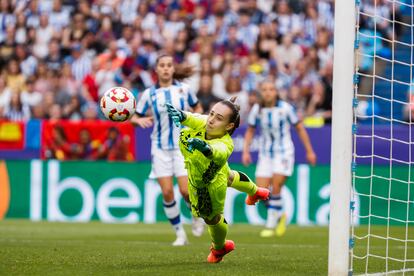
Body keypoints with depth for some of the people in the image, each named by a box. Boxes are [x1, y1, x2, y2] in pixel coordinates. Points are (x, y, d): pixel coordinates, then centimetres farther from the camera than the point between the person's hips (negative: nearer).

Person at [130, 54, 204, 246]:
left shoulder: (183, 89, 0)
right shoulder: (149, 94, -1)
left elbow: (197, 108, 15)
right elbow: (134, 116, 4)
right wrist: (139, 120, -18)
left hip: (183, 146, -1)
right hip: (161, 148, 1)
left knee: (185, 190, -11)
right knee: (167, 192, -5)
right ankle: (179, 233, 9)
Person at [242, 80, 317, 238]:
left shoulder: (285, 108, -12)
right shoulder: (257, 109, -4)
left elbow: (299, 128, 0)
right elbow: (250, 131, 11)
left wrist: (309, 151, 3)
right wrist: (246, 151, -1)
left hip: (284, 153, -3)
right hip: (265, 154, 3)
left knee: (275, 187, -18)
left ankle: (271, 225, -7)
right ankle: (279, 215, 22)